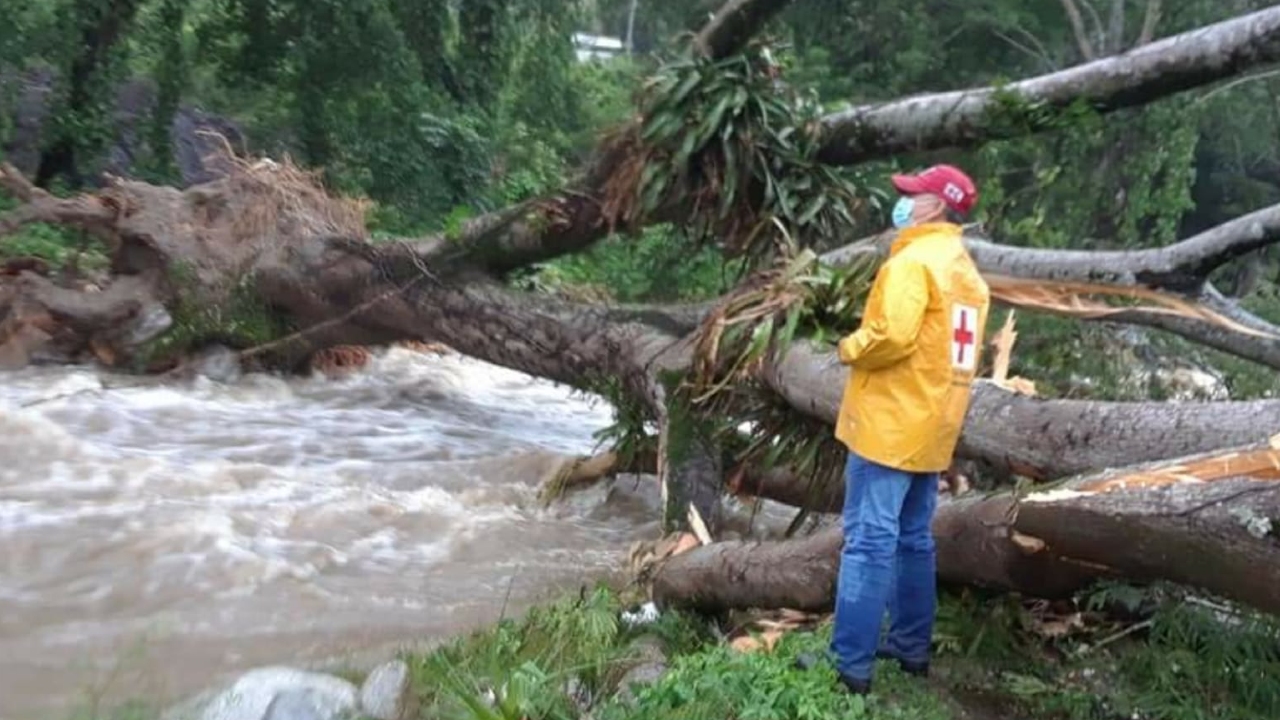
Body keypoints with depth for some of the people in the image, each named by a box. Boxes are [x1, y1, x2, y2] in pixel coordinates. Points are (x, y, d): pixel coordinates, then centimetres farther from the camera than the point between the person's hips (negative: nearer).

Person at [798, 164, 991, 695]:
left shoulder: (913, 261, -13)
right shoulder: (967, 272, 17)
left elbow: (892, 336, -25)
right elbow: (949, 347, 17)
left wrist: (849, 349, -7)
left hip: (890, 424, -9)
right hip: (931, 428, 9)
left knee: (868, 542, -7)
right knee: (914, 540, 16)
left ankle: (851, 664, -5)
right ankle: (912, 647, 23)